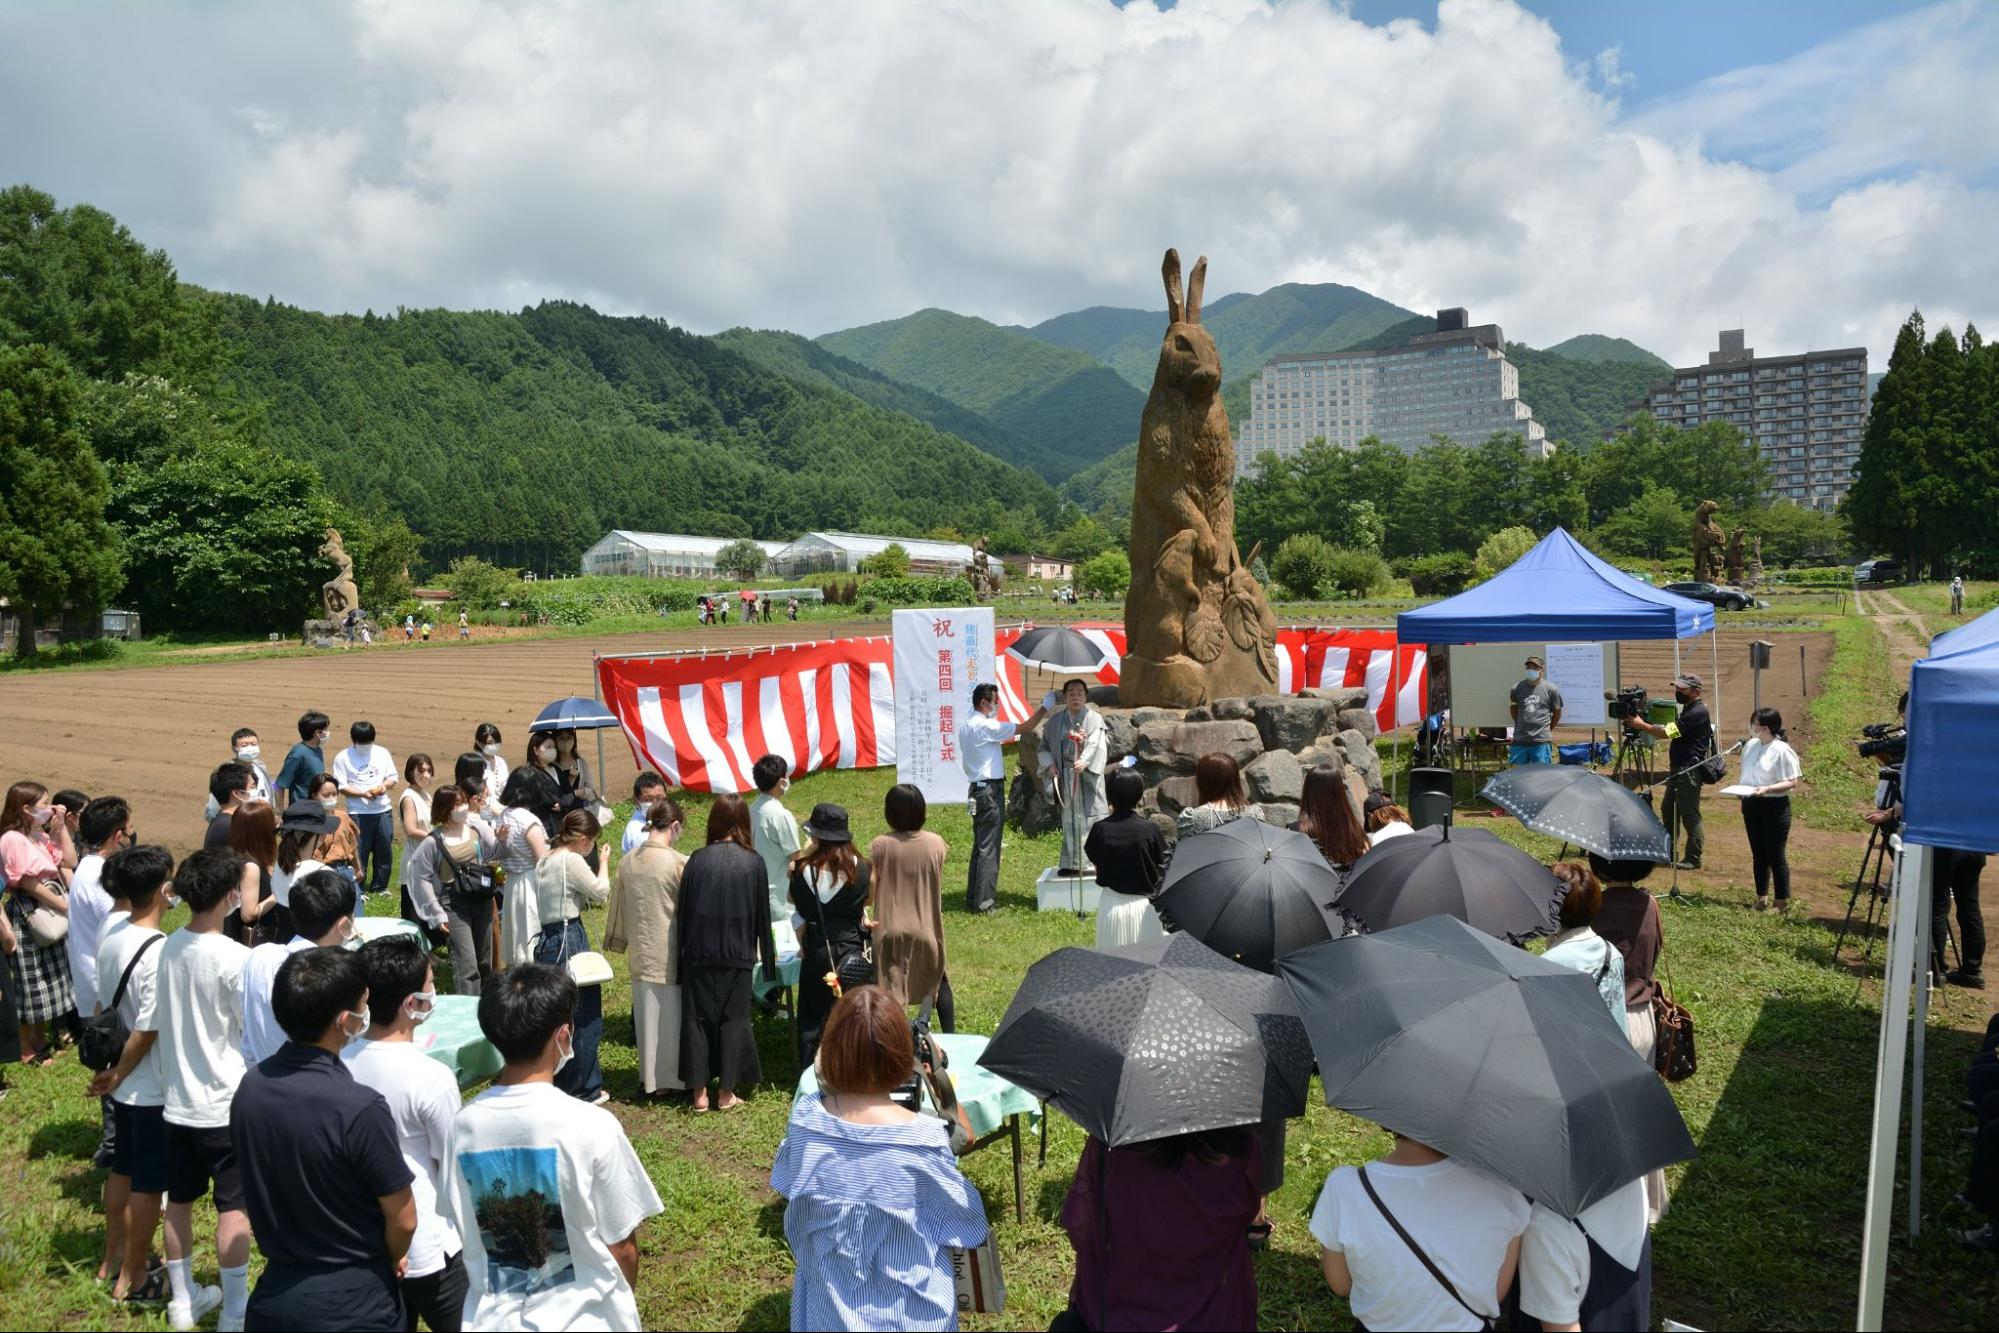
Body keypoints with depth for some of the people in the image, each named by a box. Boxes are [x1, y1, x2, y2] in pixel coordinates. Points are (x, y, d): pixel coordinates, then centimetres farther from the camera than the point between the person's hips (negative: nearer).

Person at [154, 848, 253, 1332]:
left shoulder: (168, 947, -3)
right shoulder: (234, 958, -22)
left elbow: (163, 1019, 6)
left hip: (177, 1098, 7)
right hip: (225, 1102, -6)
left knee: (179, 1201, 18)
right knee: (234, 1207, 5)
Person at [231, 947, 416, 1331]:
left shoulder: (249, 1087, -8)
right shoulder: (359, 1108, -27)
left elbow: (265, 1190, 6)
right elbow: (403, 1221, -17)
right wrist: (388, 1262, 4)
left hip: (274, 1296, 5)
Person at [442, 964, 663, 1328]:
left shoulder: (464, 1125, -10)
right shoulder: (592, 1126, -22)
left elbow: (465, 1238, 2)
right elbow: (621, 1246, -11)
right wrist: (623, 1302, 8)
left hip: (494, 1318, 4)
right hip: (584, 1318, -3)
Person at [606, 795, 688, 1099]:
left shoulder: (628, 859, -1)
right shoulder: (678, 862, -18)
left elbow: (619, 905, 8)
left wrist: (621, 941, 20)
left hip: (641, 952, 5)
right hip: (671, 953, -5)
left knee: (646, 1013, 15)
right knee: (672, 1014, 8)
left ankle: (651, 1078, 24)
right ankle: (674, 1078, 17)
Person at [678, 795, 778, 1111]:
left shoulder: (697, 860, -6)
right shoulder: (753, 863, -6)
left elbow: (683, 910, -1)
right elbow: (762, 914, 0)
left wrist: (683, 953, 9)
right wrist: (767, 957, 9)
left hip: (699, 954, 0)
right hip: (737, 954, 0)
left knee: (697, 1017, 11)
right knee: (733, 1019, 10)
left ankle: (700, 1092, 13)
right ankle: (727, 1093, 14)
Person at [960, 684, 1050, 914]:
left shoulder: (965, 726, 12)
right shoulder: (986, 726, -15)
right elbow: (1025, 727, -13)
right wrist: (1044, 707, -3)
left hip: (977, 789, 9)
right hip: (990, 789, -9)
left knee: (980, 846, 14)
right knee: (988, 848, -5)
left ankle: (973, 898, 18)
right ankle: (983, 901, -2)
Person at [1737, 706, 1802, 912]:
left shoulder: (1782, 750, -13)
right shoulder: (1750, 746, 7)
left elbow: (1792, 782, -14)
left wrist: (1767, 789, -25)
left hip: (1774, 806, -7)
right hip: (1751, 805, 7)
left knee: (1776, 856, -1)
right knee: (1758, 854, 14)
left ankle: (1783, 902, 8)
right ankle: (1761, 898, 25)